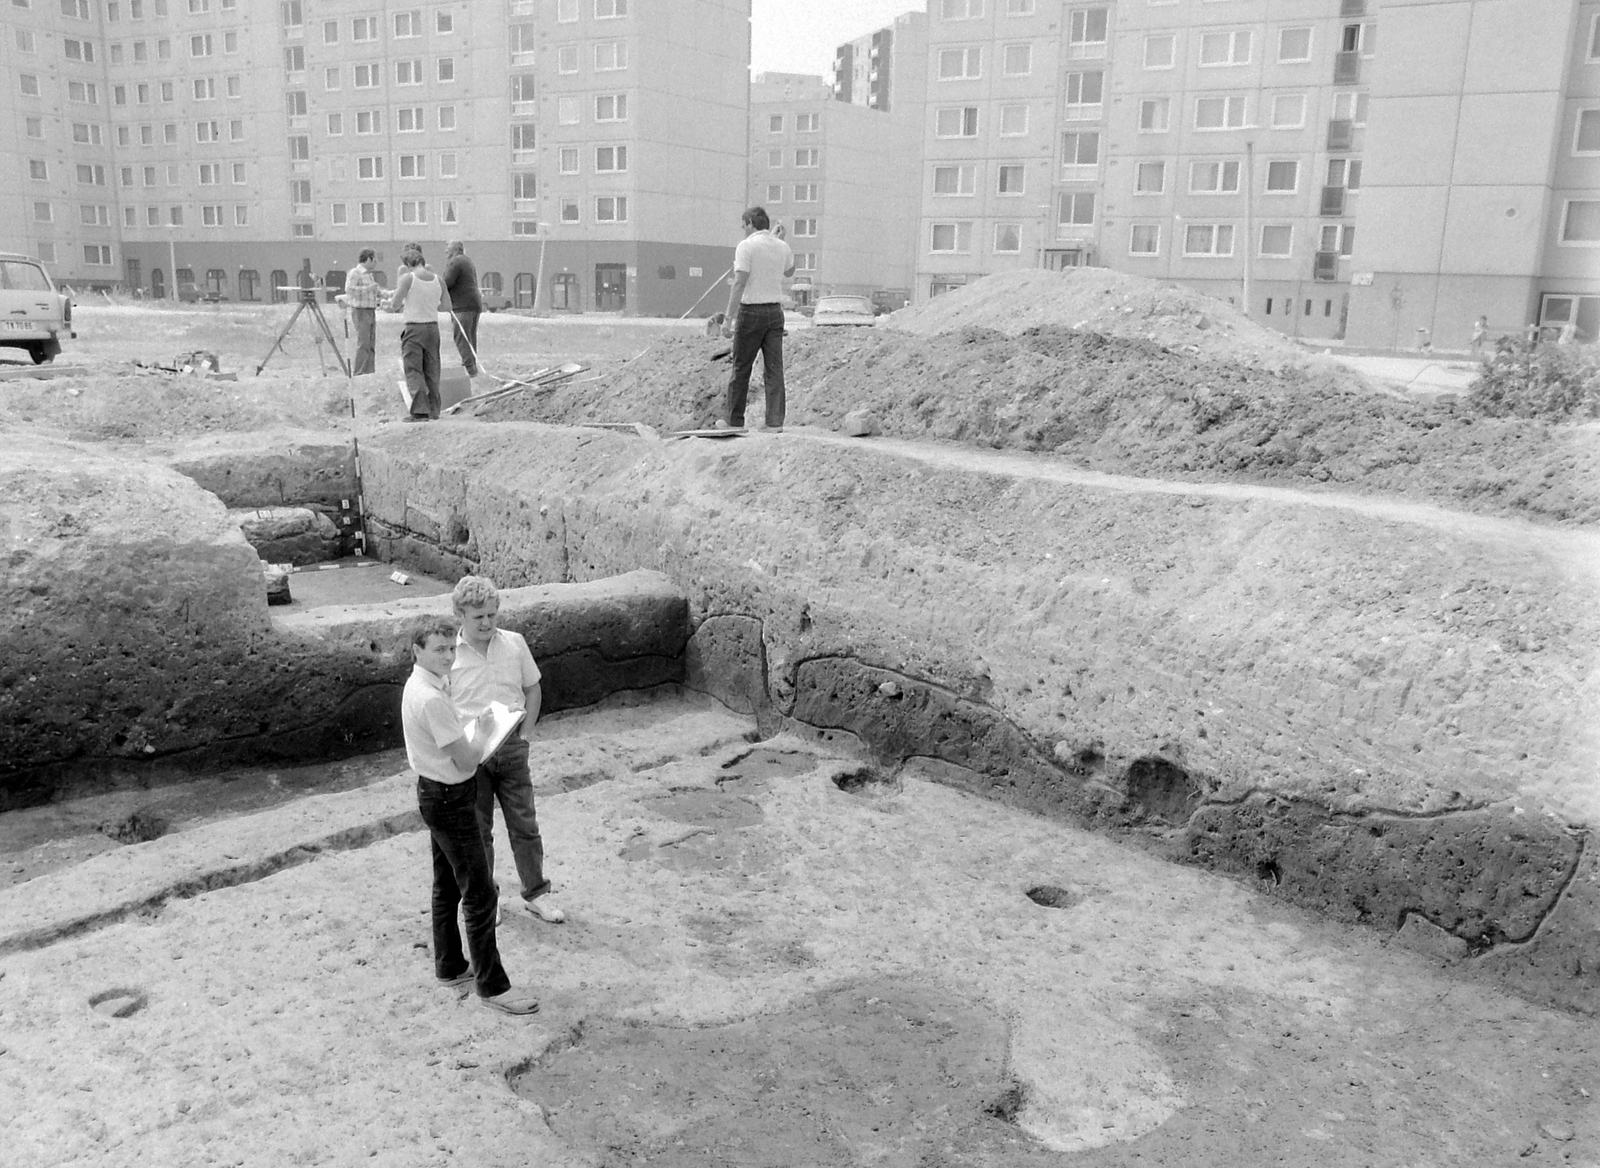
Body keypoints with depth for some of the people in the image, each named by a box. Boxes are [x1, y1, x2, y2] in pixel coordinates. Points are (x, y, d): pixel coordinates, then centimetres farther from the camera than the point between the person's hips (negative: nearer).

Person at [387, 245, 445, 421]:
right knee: (431, 371, 13)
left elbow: (395, 305, -8)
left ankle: (420, 411, -8)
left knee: (413, 371, 0)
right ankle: (434, 409, 17)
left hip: (414, 328, -5)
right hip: (433, 327, 5)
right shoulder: (438, 280, 5)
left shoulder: (407, 278, -9)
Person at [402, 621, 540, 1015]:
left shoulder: (421, 685, 5)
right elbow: (467, 761, -24)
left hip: (437, 794, 11)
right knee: (479, 895, -3)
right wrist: (479, 728, -7)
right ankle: (492, 986, 6)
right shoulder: (431, 699, -27)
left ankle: (450, 967, 35)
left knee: (447, 886, 21)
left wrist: (469, 726, 5)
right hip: (450, 800, -11)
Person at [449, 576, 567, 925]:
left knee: (525, 824, 9)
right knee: (478, 830, 12)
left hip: (511, 747, 2)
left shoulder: (515, 643, -5)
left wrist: (523, 734, 0)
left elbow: (532, 690, 7)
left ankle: (536, 894, 23)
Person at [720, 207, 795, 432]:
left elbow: (739, 283, -17)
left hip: (751, 311, -5)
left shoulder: (746, 246, -10)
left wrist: (729, 318, -18)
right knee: (774, 368, 3)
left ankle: (735, 420, 11)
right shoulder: (782, 247, 8)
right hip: (775, 310, 5)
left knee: (741, 368, 5)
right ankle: (775, 421, -2)